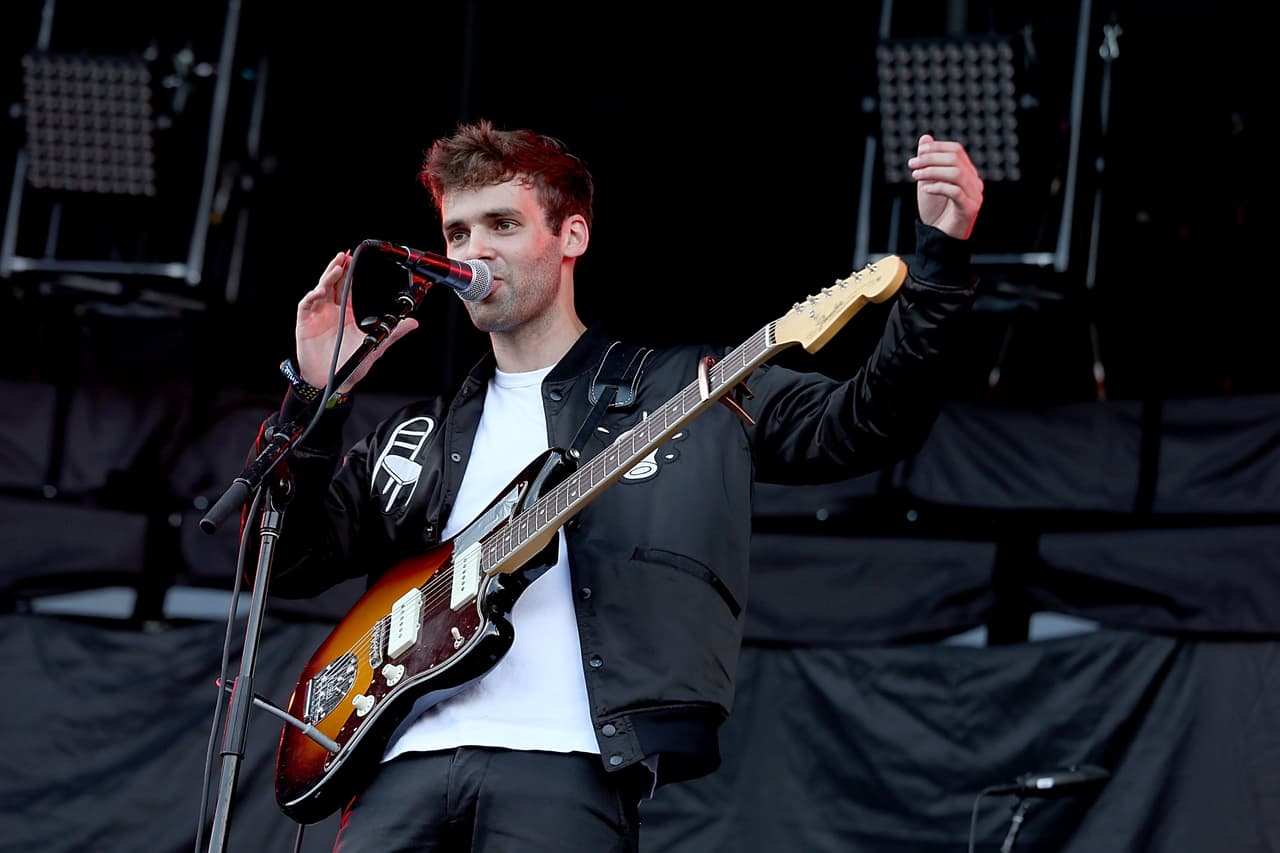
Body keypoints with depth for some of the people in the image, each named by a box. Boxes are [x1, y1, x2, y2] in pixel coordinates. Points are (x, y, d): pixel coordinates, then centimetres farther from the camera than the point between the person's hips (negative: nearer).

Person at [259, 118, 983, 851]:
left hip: (566, 768, -3)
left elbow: (866, 425, 6)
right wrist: (314, 398, 5)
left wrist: (941, 256, -6)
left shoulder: (691, 390, 14)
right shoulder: (418, 437, 24)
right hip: (409, 762, 4)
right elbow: (284, 562, 18)